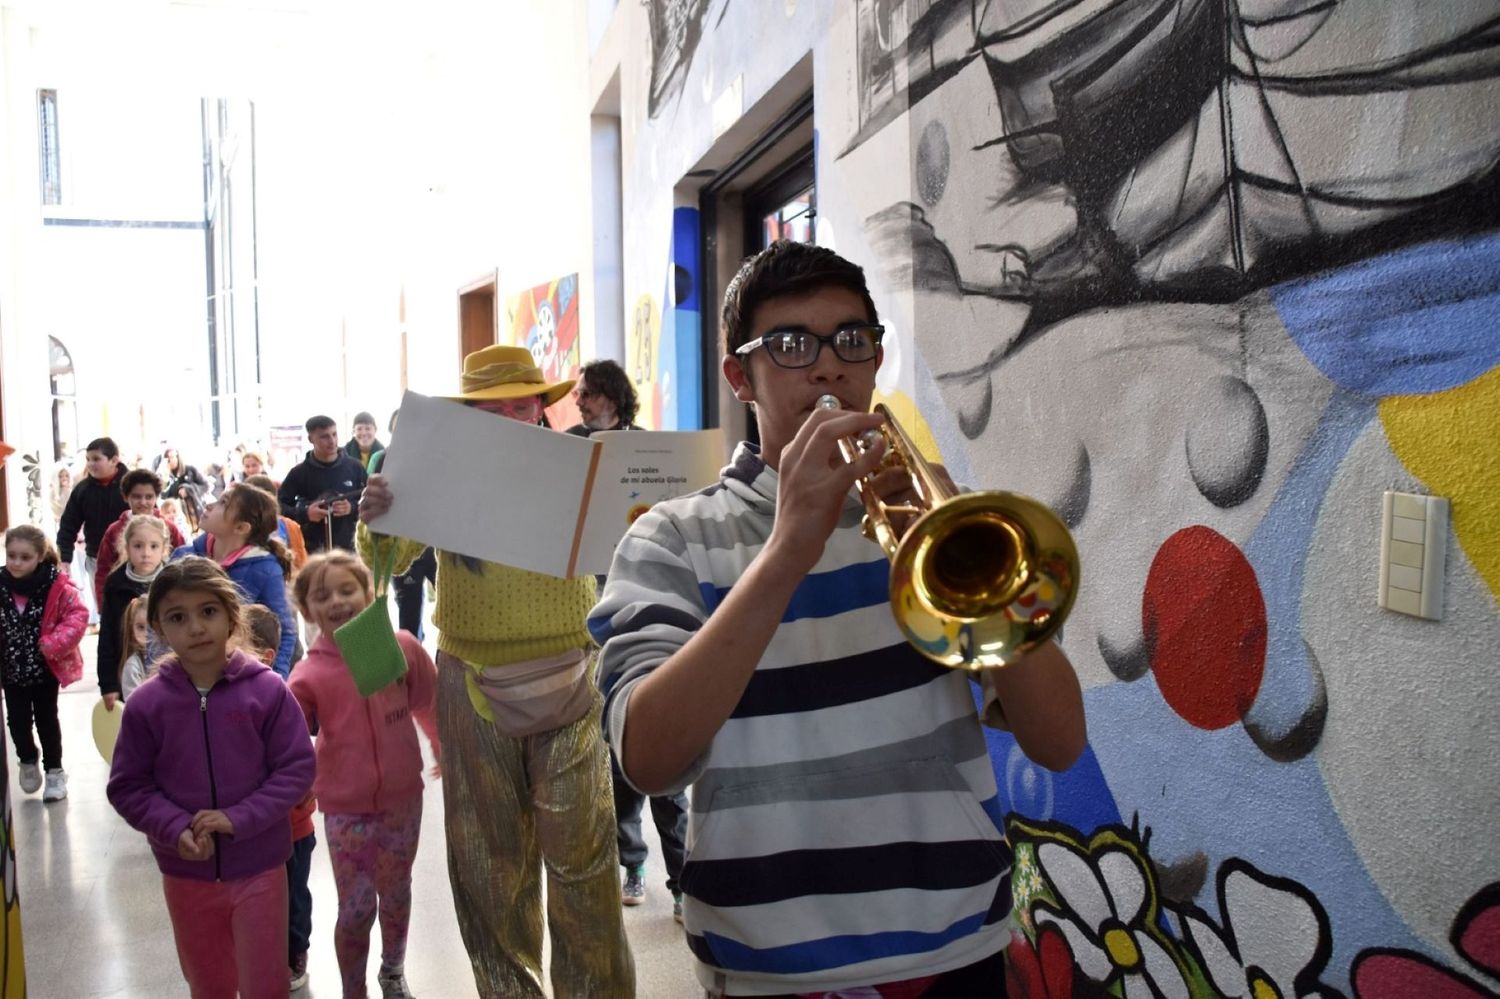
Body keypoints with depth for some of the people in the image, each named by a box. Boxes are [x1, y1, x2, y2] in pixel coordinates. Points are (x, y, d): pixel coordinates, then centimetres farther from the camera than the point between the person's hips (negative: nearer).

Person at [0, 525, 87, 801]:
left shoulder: (57, 586, -17)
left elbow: (78, 616, -17)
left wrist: (54, 643, -25)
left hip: (45, 667, -3)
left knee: (46, 720, 9)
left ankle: (54, 771, 26)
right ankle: (28, 761, 39)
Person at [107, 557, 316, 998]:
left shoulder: (267, 689, -14)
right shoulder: (146, 703, -9)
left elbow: (297, 768, -10)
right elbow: (127, 787, -3)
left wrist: (239, 818, -20)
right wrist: (176, 829, -18)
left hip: (259, 868, -2)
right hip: (186, 873, 2)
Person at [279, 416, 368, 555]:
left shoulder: (354, 467, 2)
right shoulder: (299, 473, -3)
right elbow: (278, 506, 0)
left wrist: (352, 508, -14)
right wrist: (304, 513, -17)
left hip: (345, 546, 2)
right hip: (311, 549, -2)